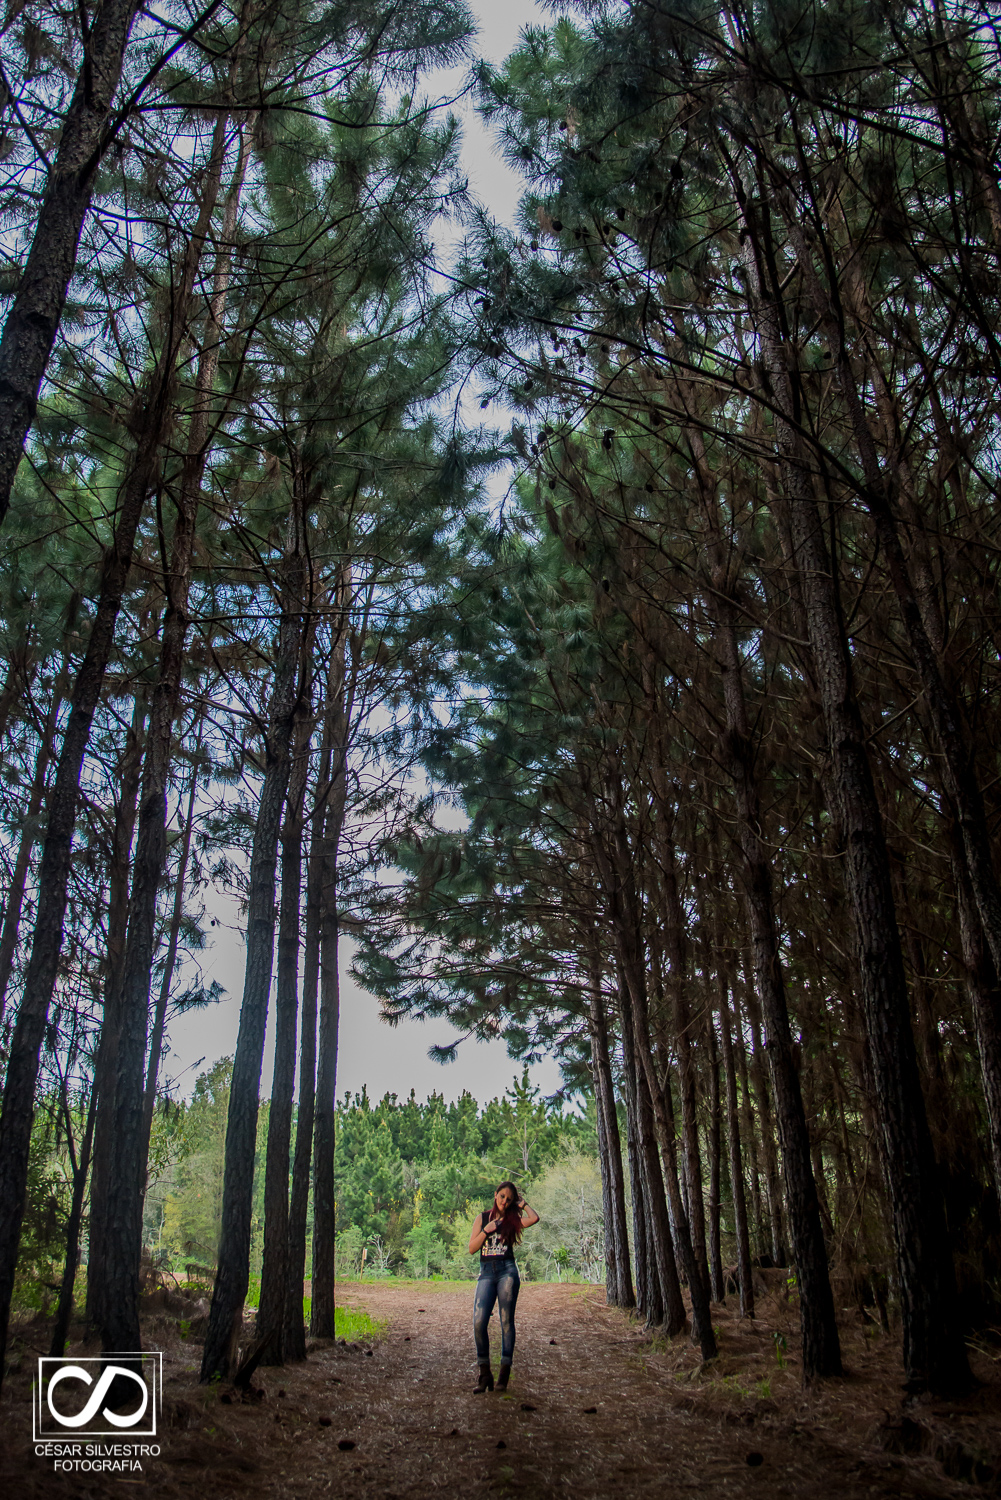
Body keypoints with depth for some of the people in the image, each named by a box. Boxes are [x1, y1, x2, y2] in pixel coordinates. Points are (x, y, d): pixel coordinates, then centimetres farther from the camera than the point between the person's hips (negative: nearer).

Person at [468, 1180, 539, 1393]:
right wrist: (486, 1231, -5)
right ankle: (485, 1375, 0)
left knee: (506, 1321, -3)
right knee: (478, 1323, -11)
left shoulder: (513, 1219, 9)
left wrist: (522, 1204, 5)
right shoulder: (483, 1218, 12)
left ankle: (504, 1374, 3)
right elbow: (471, 1248, 7)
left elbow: (534, 1218, -10)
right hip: (486, 1273, 1)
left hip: (507, 1271, -1)